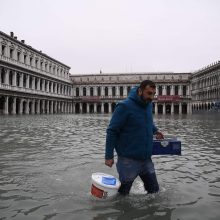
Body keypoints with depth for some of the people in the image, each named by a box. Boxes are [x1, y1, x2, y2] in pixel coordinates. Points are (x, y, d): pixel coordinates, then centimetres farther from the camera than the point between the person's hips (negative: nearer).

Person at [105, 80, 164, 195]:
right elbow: (112, 131, -15)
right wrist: (109, 156, -16)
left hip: (146, 158, 6)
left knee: (154, 190, 16)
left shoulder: (148, 104, 4)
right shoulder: (124, 106, -16)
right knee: (123, 194, 10)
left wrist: (155, 130, 8)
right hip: (128, 160, -6)